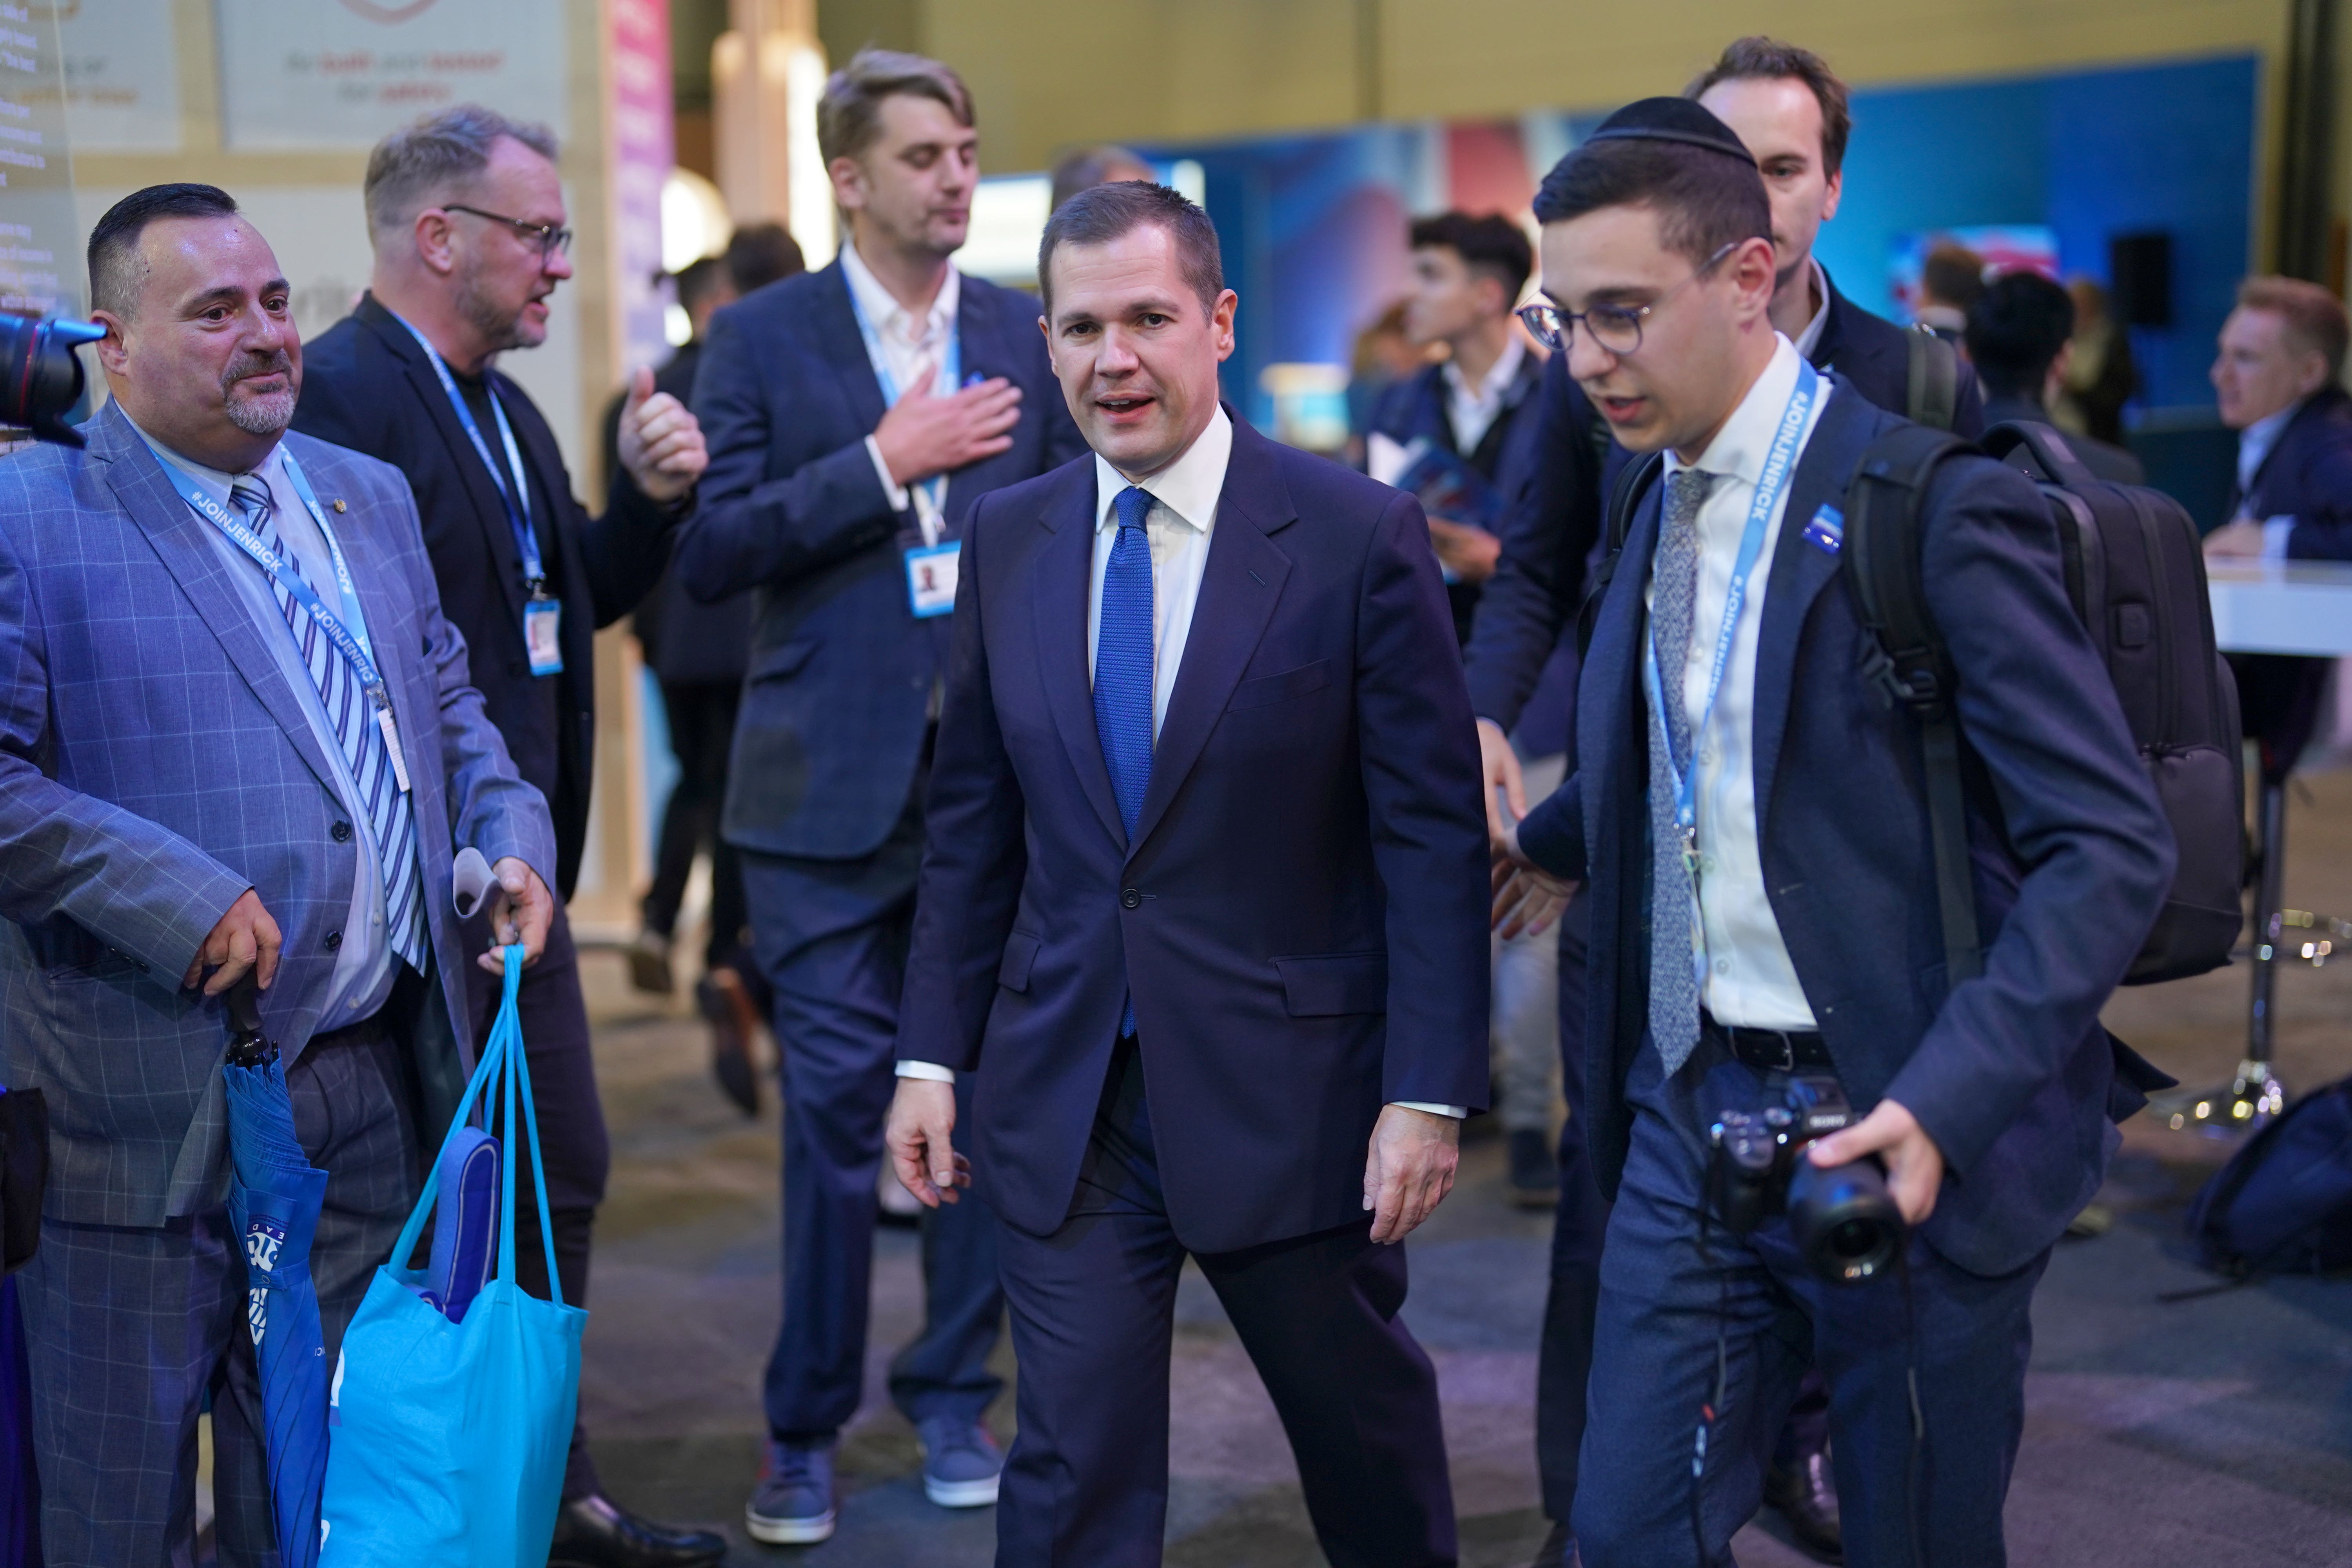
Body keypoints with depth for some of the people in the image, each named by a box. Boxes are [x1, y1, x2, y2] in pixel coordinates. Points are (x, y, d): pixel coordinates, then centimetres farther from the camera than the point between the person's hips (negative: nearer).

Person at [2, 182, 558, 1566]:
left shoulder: (370, 497, 13)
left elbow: (446, 698, 21)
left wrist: (511, 831, 4)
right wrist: (180, 898, -23)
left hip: (369, 1086, 6)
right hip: (147, 1110, -6)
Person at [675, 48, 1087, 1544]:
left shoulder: (1030, 335, 7)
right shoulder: (762, 337, 1)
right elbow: (709, 550, -8)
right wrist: (883, 464, -15)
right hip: (833, 787, -2)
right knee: (836, 1112, 1)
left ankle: (956, 1398, 24)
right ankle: (807, 1428, 16)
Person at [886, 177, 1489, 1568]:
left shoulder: (1361, 538, -9)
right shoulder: (1008, 541, 4)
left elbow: (1434, 838, -9)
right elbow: (974, 823, 10)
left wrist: (1429, 1091, -12)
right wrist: (933, 1051, 6)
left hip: (1290, 1086, -2)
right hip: (1062, 1099, 3)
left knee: (1369, 1434, 17)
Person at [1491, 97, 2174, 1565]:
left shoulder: (1937, 505, -15)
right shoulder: (1664, 508, 8)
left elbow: (2112, 845, -19)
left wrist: (1944, 1102, -28)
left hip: (1901, 1131, -6)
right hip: (1689, 1112, 6)